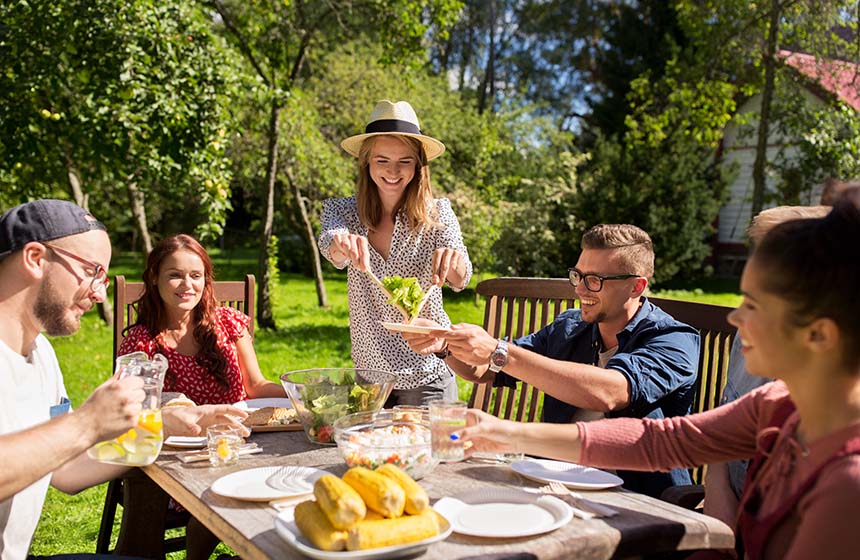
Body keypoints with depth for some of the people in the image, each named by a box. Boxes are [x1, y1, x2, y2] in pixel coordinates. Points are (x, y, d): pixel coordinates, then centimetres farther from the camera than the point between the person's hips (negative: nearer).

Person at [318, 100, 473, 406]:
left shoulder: (438, 214, -6)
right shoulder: (344, 211, -3)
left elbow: (460, 280, -20)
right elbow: (330, 242, -25)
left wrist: (453, 261, -44)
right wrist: (342, 244, -49)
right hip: (368, 371, 2)